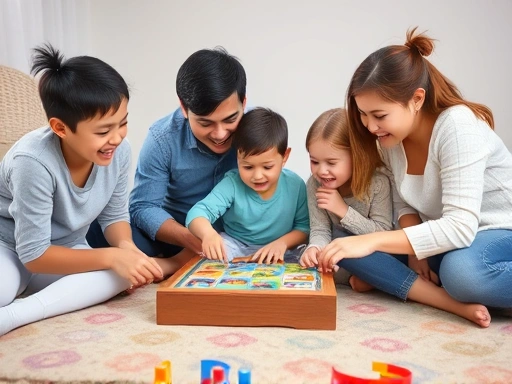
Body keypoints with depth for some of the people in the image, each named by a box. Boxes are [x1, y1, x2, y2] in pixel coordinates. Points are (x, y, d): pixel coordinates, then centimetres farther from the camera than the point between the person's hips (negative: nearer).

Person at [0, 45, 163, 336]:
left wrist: (126, 246, -23)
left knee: (125, 272, -29)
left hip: (64, 253, 7)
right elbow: (34, 255, -25)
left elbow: (115, 216, -1)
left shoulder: (119, 151, -17)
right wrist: (112, 256, -34)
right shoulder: (34, 162, -32)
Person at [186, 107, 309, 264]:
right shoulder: (232, 184, -19)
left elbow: (304, 227, -2)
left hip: (278, 253, 2)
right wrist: (208, 233, -51)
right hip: (235, 247, -1)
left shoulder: (295, 185, -12)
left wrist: (282, 242, -22)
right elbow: (199, 212, -29)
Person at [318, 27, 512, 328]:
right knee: (349, 252, -17)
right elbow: (405, 205, 4)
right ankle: (458, 305, -22)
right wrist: (416, 251, -15)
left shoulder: (457, 125, -25)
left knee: (462, 271, -42)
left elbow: (460, 226, -32)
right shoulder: (392, 136, -5)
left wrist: (371, 241, -37)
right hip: (445, 240, 7)